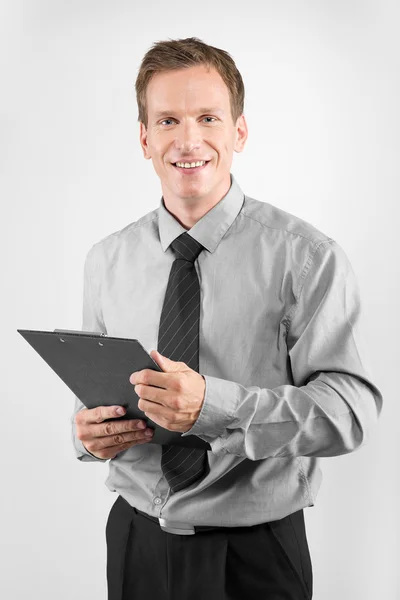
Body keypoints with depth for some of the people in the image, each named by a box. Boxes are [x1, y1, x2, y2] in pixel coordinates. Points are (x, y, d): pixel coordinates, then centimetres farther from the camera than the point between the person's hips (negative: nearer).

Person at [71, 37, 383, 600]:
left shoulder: (305, 256, -12)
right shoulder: (106, 260, 2)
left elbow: (352, 409, -18)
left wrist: (214, 405, -30)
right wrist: (87, 431, -11)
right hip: (137, 538, 4)